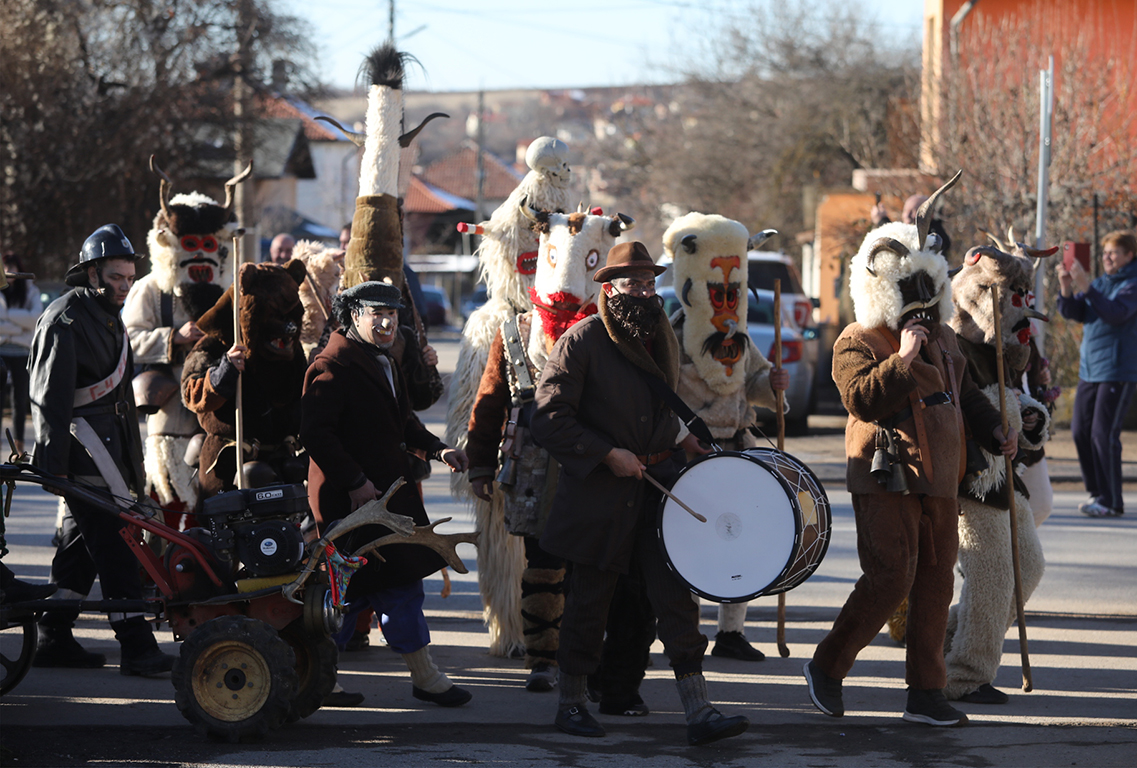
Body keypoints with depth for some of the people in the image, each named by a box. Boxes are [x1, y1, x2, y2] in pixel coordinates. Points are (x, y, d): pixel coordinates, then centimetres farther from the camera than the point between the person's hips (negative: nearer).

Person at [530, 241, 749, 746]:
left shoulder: (661, 340, 12)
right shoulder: (582, 341, -10)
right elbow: (549, 418, -14)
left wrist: (680, 440, 10)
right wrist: (608, 454, -19)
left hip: (655, 491, 5)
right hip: (598, 495, -5)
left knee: (676, 598, -1)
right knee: (589, 603, 6)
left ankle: (699, 713, -3)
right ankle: (571, 703, 21)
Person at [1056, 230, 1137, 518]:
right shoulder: (1100, 283, 15)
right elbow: (1072, 312, 8)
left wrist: (1086, 287, -29)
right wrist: (1066, 287, -10)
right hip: (1089, 369, 7)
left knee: (1104, 434, -11)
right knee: (1081, 431, 6)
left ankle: (1111, 501, -6)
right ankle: (1097, 492, 18)